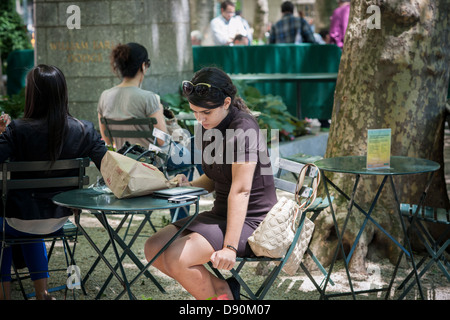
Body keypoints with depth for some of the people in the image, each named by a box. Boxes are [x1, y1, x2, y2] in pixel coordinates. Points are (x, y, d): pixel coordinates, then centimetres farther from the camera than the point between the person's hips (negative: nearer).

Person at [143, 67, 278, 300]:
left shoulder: (243, 129, -20)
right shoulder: (207, 128, 7)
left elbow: (240, 191, -25)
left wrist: (229, 247, -28)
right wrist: (189, 186, -4)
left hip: (250, 221, -9)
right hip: (220, 214, 9)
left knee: (176, 258, -25)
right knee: (153, 248, 0)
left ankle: (220, 295, -1)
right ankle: (220, 288, 3)